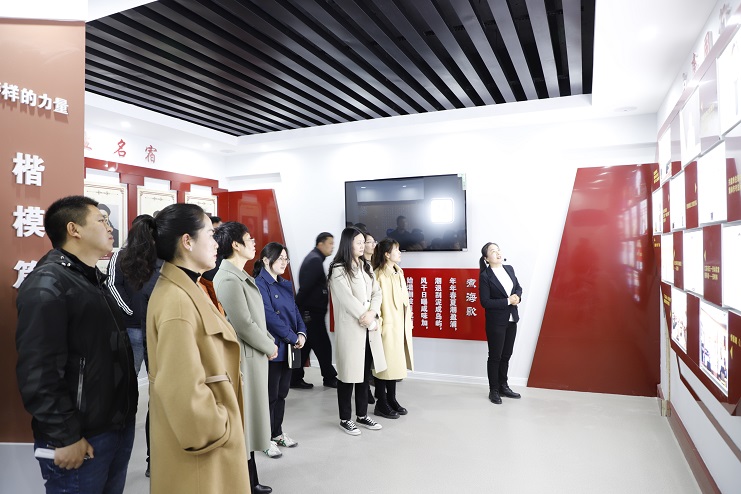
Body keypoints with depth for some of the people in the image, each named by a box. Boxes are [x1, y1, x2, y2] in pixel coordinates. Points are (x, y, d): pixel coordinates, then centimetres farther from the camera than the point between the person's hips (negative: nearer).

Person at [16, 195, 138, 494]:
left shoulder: (95, 278, 13)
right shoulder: (47, 285, -17)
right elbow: (38, 374, -23)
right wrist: (65, 436, -19)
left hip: (119, 425, 9)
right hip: (83, 436, -8)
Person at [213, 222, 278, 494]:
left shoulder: (240, 275, 12)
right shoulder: (229, 279, -19)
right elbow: (244, 325, -21)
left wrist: (269, 341, 4)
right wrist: (270, 347, -9)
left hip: (254, 357, 10)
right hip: (244, 360, -10)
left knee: (248, 420, 18)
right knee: (243, 421, 4)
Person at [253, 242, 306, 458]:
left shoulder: (286, 285, 13)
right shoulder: (260, 284, -12)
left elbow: (295, 311, 12)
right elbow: (270, 317, -19)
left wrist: (302, 333, -6)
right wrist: (293, 337, -16)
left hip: (288, 348, 7)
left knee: (282, 393, 16)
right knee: (271, 395, 4)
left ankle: (278, 433, 31)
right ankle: (268, 439, 19)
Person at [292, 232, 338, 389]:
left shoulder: (313, 258, 16)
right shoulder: (315, 260, -16)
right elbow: (305, 287, -22)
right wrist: (298, 308, -19)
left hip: (309, 312, 10)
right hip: (312, 312, -10)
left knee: (305, 346, 13)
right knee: (323, 346, 1)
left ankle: (295, 378, 18)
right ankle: (329, 378, 13)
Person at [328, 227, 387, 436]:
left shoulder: (366, 266, 13)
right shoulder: (338, 270, -9)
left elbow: (376, 292, 5)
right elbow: (347, 299, -17)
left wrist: (372, 313, -12)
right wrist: (365, 318, -15)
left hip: (369, 328, 6)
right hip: (350, 328, -6)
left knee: (365, 373, 13)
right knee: (349, 373, 2)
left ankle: (362, 415, 26)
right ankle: (345, 419, 17)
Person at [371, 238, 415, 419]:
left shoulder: (399, 272, 10)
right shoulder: (379, 275, -15)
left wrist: (408, 321, 14)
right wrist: (379, 323, -18)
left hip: (400, 324, 8)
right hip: (387, 325, -8)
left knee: (395, 363, 15)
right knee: (384, 364, 2)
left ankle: (391, 399, 28)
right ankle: (381, 404, 15)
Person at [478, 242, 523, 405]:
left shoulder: (509, 269, 3)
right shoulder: (485, 276, -15)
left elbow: (518, 287, 15)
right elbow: (485, 302, -18)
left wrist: (517, 296, -8)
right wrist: (508, 301, -21)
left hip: (512, 320, 6)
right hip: (496, 322, -6)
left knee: (506, 356, 16)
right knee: (495, 357, 5)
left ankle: (503, 386, 31)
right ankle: (494, 391, 19)